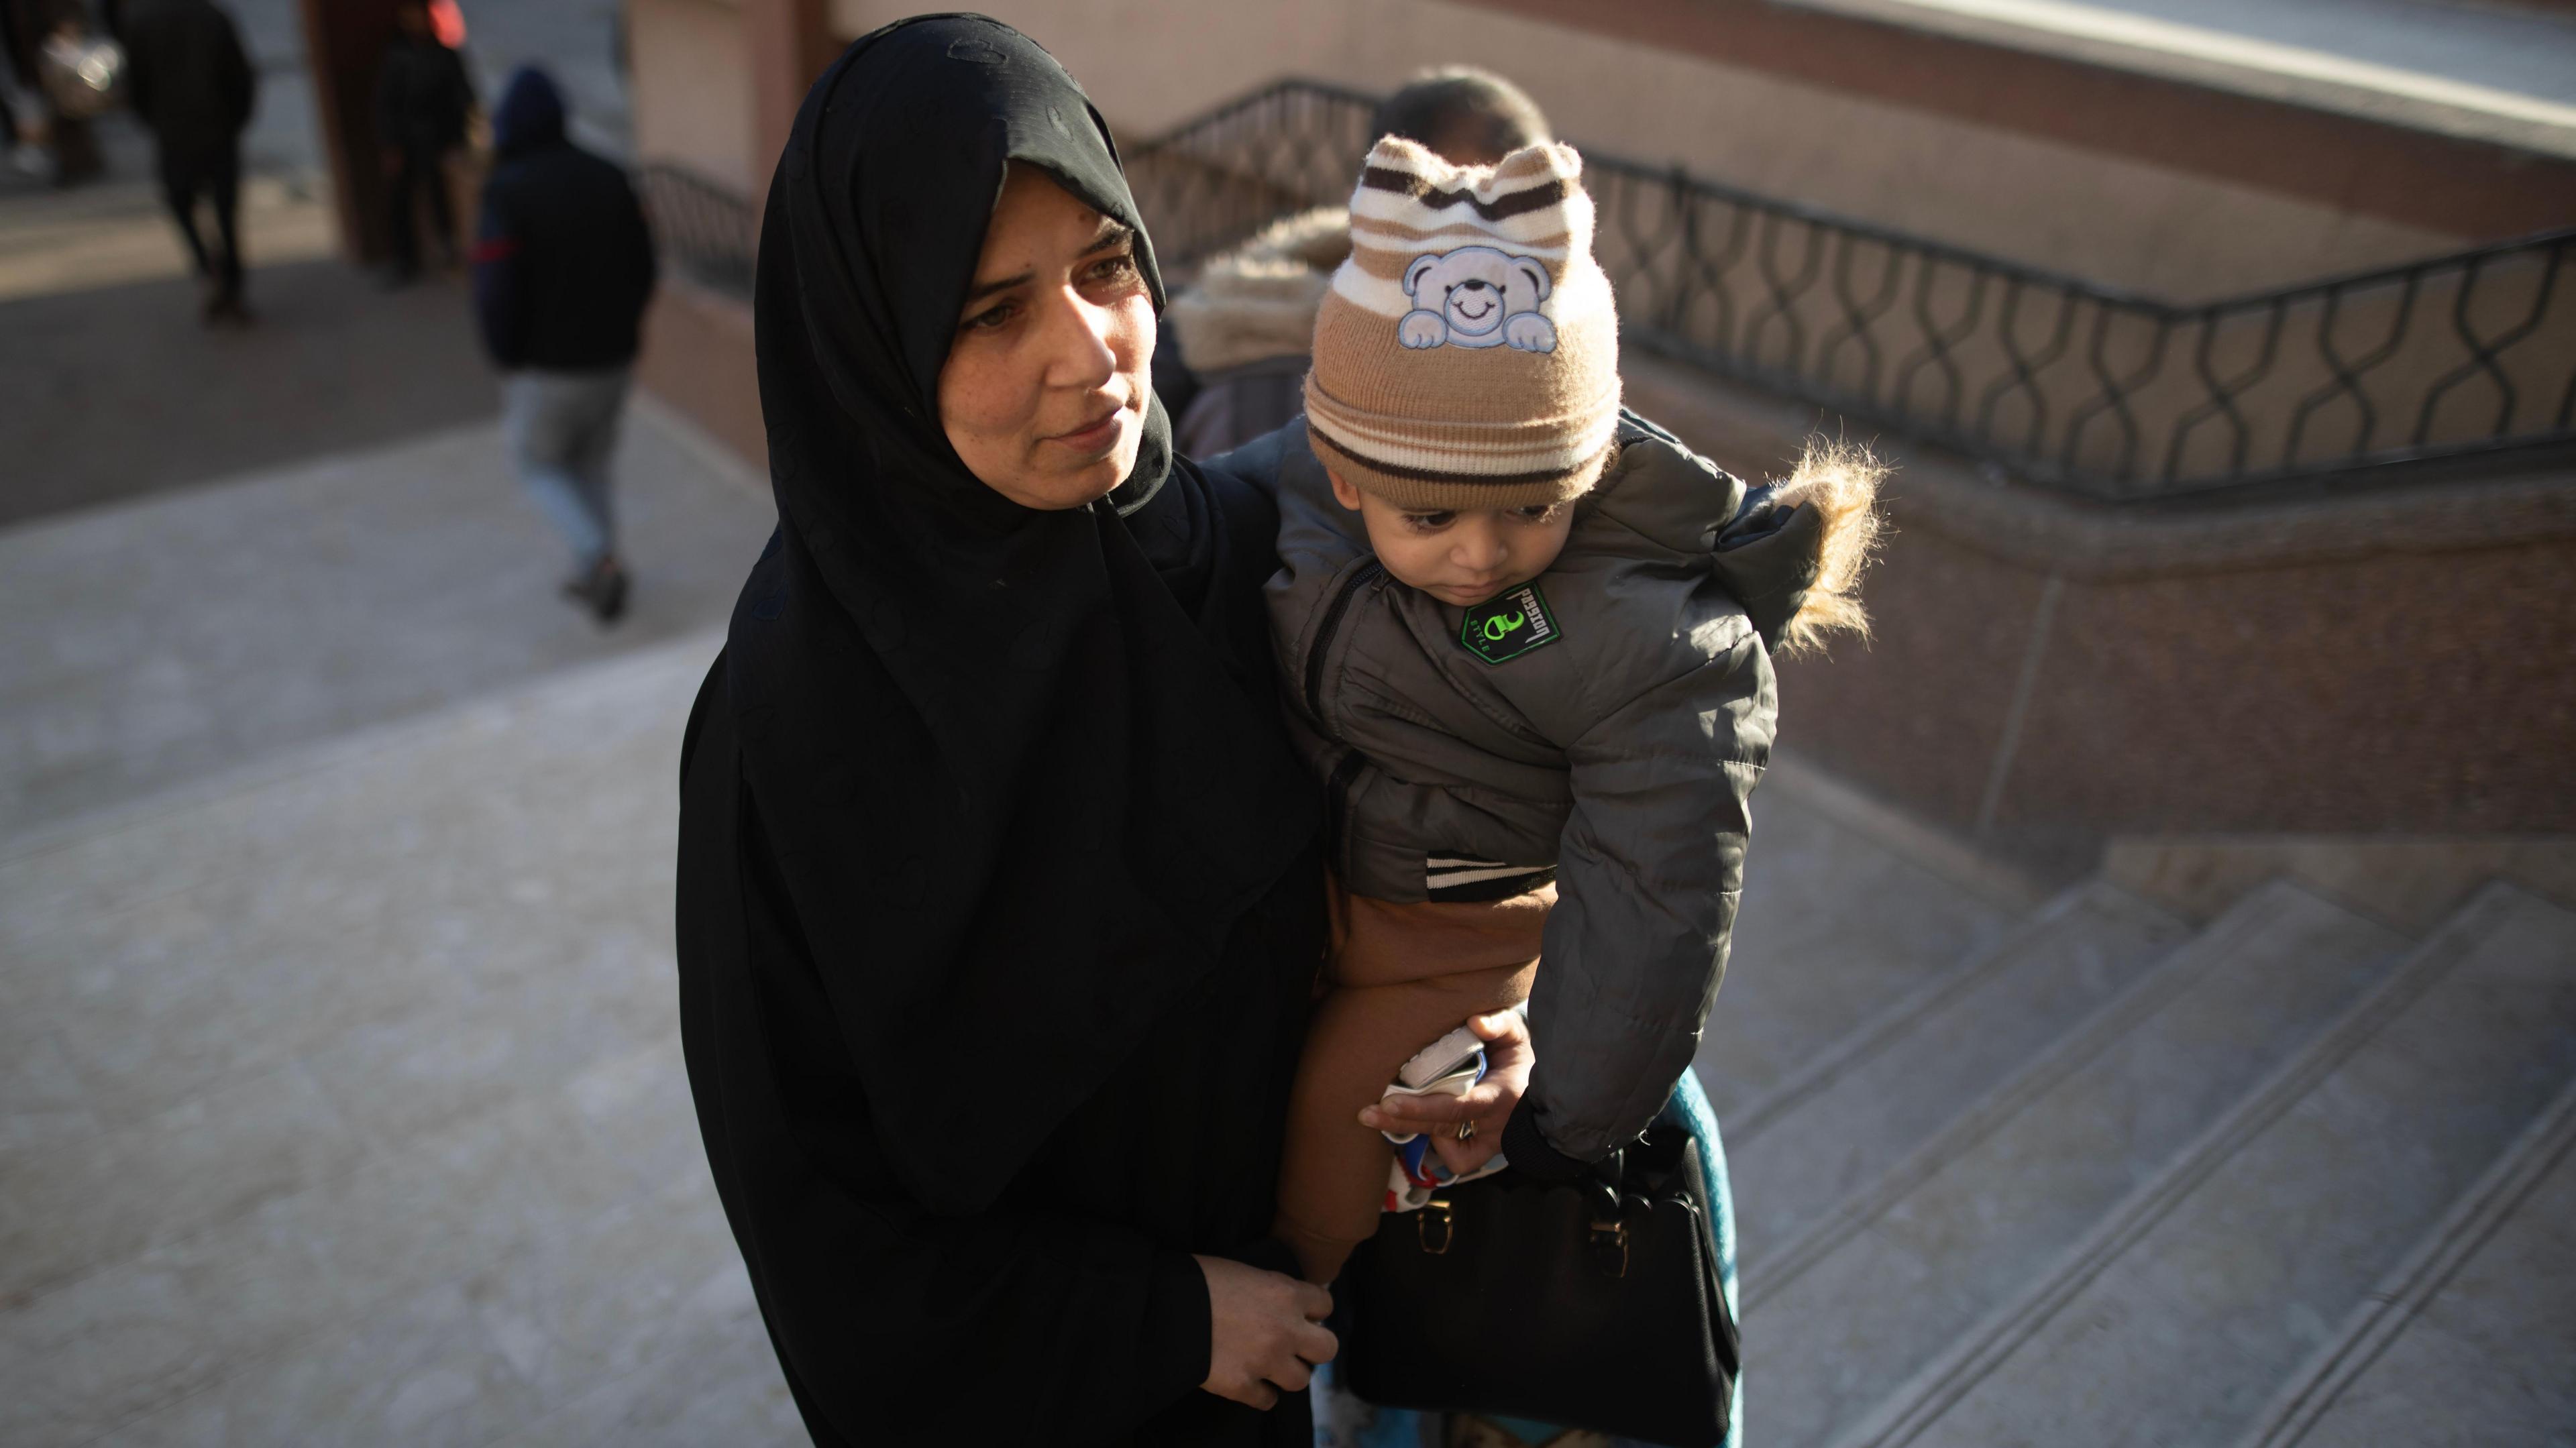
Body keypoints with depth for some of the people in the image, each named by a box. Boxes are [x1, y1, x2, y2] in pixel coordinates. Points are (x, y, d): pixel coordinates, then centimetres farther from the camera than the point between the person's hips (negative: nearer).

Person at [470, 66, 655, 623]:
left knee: (538, 461, 17)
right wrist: (618, 330, 14)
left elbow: (496, 294, -18)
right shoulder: (610, 179, 0)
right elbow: (643, 269, 4)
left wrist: (507, 362, -3)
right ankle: (593, 578, 27)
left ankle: (600, 556, -3)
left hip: (547, 367, -5)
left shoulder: (505, 194, -16)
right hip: (614, 361, 5)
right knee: (591, 464, 21)